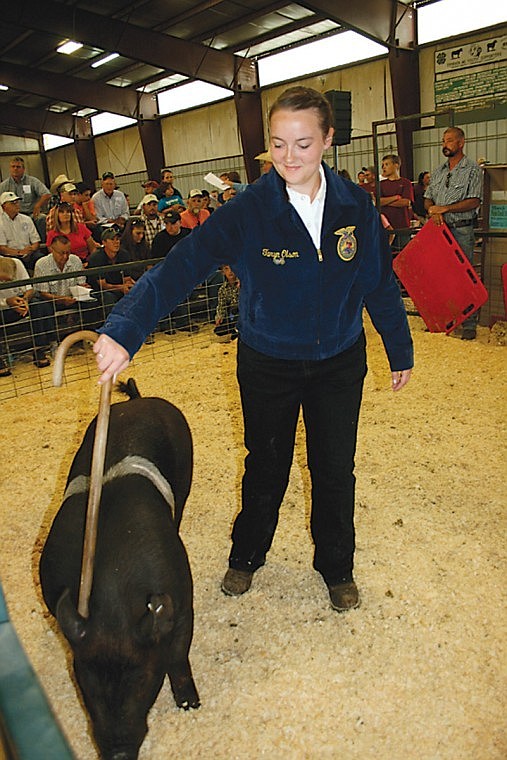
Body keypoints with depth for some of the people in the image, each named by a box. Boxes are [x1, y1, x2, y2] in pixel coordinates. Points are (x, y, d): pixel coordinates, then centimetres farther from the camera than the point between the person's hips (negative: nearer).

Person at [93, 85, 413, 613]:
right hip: (268, 366, -1)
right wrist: (124, 330, -40)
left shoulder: (355, 206, -8)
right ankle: (246, 556, 44)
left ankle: (336, 568, 40)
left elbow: (380, 284, 2)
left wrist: (400, 351, 9)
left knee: (335, 472, 14)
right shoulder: (249, 210, -18)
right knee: (265, 469, 17)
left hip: (339, 364, 2)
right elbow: (181, 267, -27)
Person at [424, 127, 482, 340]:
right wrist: (433, 212, -8)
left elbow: (474, 201, -9)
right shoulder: (438, 171, 17)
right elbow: (428, 199, 15)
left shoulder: (472, 169, -1)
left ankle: (469, 324, 0)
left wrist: (444, 208, -14)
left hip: (462, 229, -5)